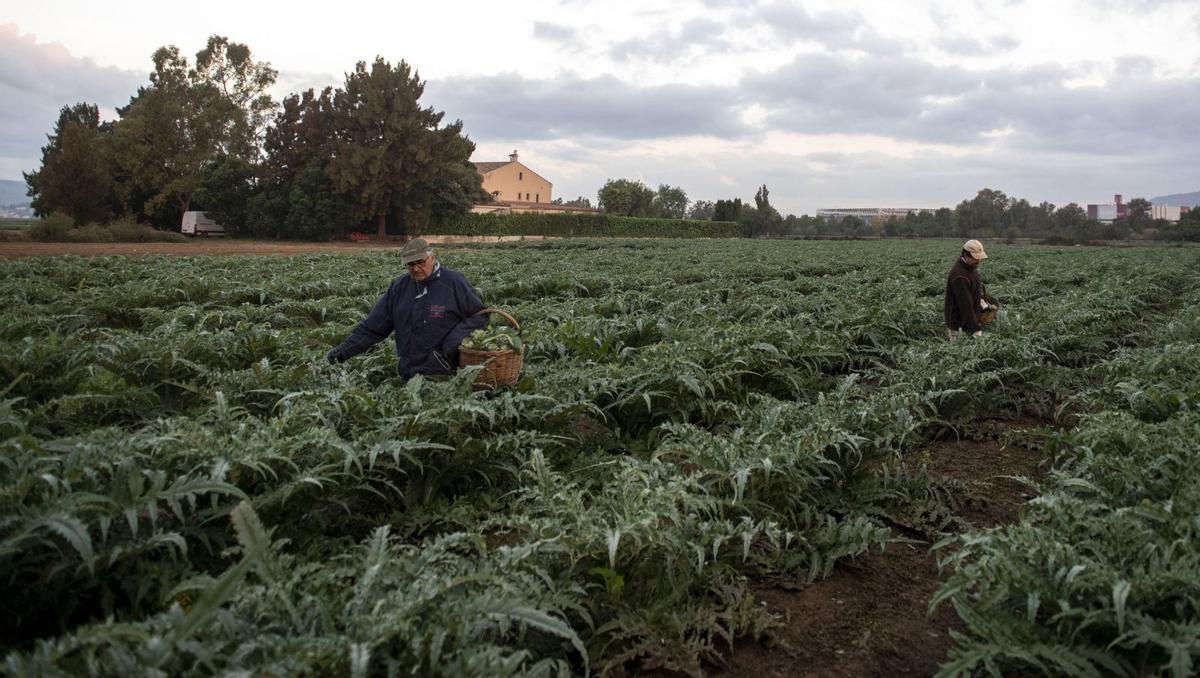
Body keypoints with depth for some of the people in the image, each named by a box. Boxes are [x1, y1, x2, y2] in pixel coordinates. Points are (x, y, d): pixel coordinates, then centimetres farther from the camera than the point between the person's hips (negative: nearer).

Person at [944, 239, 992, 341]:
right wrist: (975, 330, -29)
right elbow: (965, 305, -29)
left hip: (972, 321, 9)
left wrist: (980, 299, 13)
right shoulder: (959, 276, -28)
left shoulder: (971, 266, 2)